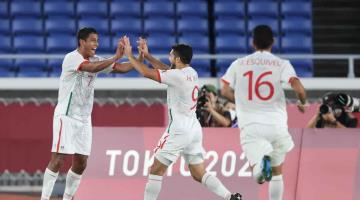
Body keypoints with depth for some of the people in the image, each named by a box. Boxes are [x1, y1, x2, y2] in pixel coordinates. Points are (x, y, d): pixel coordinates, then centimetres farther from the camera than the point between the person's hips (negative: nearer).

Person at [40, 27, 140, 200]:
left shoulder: (96, 60, 8)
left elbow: (121, 68, 5)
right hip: (66, 116, -7)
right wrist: (116, 57, -36)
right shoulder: (72, 58, -15)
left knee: (80, 163, 6)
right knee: (58, 159, -11)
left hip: (84, 119, 7)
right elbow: (92, 68, -33)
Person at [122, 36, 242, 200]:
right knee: (199, 174, 10)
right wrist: (147, 56, 23)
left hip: (179, 129, -8)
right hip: (194, 129, 8)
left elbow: (147, 73, -15)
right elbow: (167, 70, 26)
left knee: (156, 169, 2)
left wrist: (129, 55, -3)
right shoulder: (192, 73, 10)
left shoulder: (177, 76, -15)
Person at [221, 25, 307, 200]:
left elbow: (225, 91, 4)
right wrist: (302, 103, 9)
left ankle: (262, 163, -43)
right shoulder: (282, 64, 0)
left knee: (258, 172, -10)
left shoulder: (239, 64, 7)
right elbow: (298, 88, -13)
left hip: (250, 125, 0)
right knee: (277, 172, 19)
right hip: (276, 123, 0)